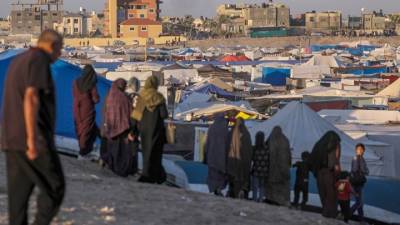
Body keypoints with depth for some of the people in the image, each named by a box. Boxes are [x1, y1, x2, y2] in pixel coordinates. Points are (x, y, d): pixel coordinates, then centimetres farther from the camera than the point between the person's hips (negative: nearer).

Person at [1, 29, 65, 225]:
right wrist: (32, 139, -25)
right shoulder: (39, 59, -10)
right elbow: (31, 98, -21)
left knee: (19, 193, 7)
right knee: (54, 188, -1)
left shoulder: (18, 61, 20)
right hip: (34, 140, -9)